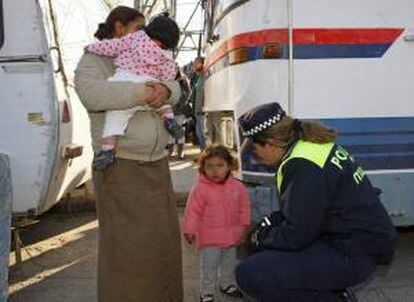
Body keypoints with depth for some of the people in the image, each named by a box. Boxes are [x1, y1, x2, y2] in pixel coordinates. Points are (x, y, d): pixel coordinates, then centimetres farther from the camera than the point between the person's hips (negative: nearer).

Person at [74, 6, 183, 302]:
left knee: (163, 238, 10)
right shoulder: (93, 62, -1)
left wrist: (165, 90, -15)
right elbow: (92, 94, -22)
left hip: (157, 165, 7)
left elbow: (174, 88, 9)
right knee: (125, 243, -5)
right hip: (121, 166, -7)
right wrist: (141, 93, -24)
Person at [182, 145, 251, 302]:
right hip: (209, 238, -4)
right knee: (208, 267, 4)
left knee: (229, 264, 22)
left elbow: (244, 206, 8)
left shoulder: (238, 187, -3)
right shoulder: (200, 189, -15)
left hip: (231, 236, 4)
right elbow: (193, 211, -13)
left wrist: (244, 224, 7)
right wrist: (190, 230, -15)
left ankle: (227, 284, 42)